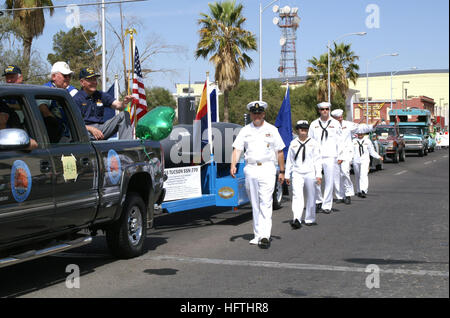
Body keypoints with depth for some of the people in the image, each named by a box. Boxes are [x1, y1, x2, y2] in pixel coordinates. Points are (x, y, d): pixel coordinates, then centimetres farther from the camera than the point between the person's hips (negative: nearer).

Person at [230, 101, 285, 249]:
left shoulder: (272, 130, 7)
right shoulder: (245, 130, 9)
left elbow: (279, 151, 10)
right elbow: (237, 149, 0)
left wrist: (282, 171, 8)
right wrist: (233, 165, -16)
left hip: (267, 168, -2)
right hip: (250, 169, 3)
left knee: (266, 203, -12)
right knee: (255, 204, 8)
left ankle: (265, 236, -17)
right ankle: (258, 235, 16)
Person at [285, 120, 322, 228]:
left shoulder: (313, 143, 5)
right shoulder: (293, 143, 8)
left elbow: (317, 160, 3)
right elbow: (289, 160, 13)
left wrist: (318, 175, -5)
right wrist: (287, 175, 11)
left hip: (310, 173, 0)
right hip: (297, 173, 0)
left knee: (311, 197, 7)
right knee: (297, 195, -14)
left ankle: (310, 219, 22)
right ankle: (297, 219, -25)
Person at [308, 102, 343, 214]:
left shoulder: (335, 123, 8)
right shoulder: (314, 124, 11)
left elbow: (339, 141, 8)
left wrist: (340, 156, 2)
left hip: (330, 156, -1)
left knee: (329, 181, -2)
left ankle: (327, 206, 5)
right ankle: (319, 200, 18)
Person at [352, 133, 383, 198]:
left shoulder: (367, 141, 9)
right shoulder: (354, 141, 10)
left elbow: (372, 151, 14)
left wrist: (379, 157, 5)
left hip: (365, 161, -2)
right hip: (356, 161, 2)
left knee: (364, 175, -17)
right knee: (357, 176, 7)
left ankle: (364, 191, -26)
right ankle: (358, 191, 20)